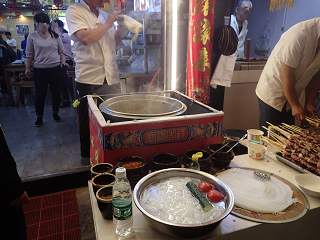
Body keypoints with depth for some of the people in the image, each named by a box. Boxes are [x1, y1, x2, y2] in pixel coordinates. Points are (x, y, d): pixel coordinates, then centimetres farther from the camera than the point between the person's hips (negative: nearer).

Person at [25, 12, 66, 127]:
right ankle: (39, 117, 16)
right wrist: (27, 68, 2)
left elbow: (62, 51, 11)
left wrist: (63, 62, -4)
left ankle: (55, 113, 27)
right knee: (40, 94, -1)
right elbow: (29, 54, 5)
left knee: (56, 92, 7)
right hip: (39, 70, -1)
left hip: (55, 68, 1)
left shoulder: (55, 36, 5)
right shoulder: (32, 36, 3)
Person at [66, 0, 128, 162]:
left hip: (111, 77, 5)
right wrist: (107, 25, -6)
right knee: (88, 121, 7)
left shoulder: (105, 15, 20)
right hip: (89, 77, -5)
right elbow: (85, 38, -18)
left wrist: (120, 32, 8)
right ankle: (87, 156, 26)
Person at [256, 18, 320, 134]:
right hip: (272, 93, -7)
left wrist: (309, 104, -3)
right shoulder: (301, 33, -24)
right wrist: (295, 105, -15)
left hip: (291, 95, 7)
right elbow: (287, 74, -23)